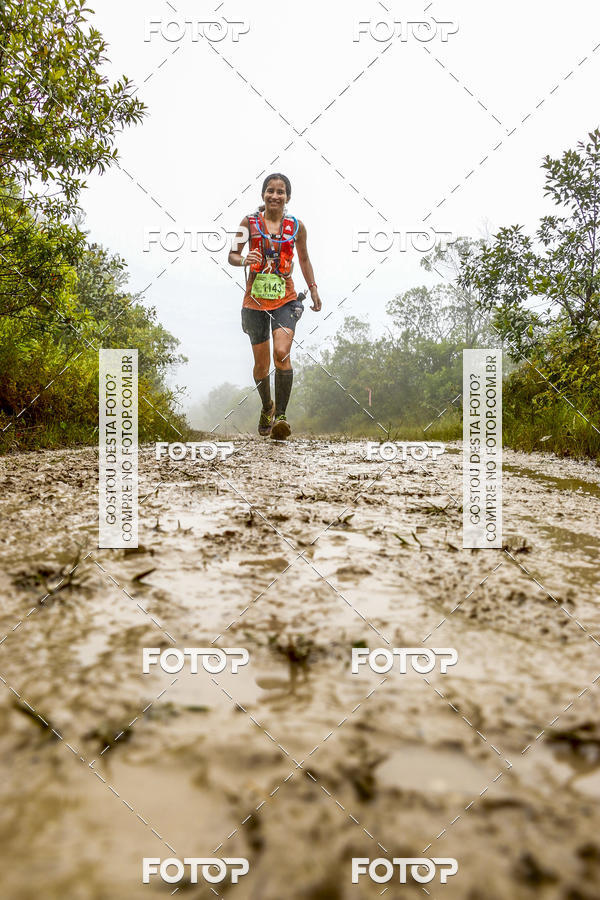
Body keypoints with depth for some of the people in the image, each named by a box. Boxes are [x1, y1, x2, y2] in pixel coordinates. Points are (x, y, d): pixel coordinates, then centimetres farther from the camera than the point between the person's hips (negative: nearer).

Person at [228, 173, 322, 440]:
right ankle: (267, 407, 34)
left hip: (285, 299, 0)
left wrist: (314, 290, 12)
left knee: (282, 353, -22)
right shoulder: (250, 222, 1)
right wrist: (244, 260, -20)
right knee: (261, 363, 7)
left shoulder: (296, 226, 4)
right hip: (255, 299, 1)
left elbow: (304, 259, 17)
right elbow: (232, 255, 2)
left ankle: (280, 416, -17)